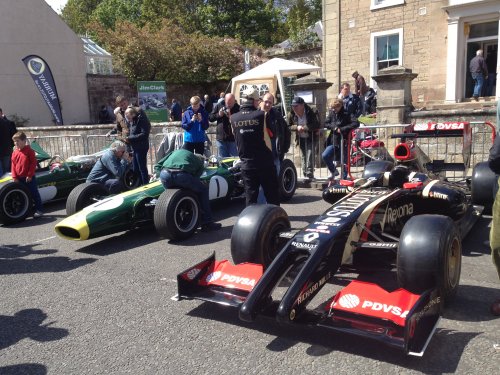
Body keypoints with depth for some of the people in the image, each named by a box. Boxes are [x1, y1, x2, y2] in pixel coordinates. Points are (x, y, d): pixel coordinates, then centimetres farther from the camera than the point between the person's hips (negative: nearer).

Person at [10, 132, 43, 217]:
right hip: (19, 179, 5)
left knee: (35, 194, 1)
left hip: (29, 178, -5)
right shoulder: (15, 153, 6)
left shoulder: (29, 151, -7)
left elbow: (33, 163, -10)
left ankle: (38, 210, 8)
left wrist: (30, 175, -13)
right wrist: (14, 177, -3)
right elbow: (13, 165, 7)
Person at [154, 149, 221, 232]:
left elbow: (157, 166, 29)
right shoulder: (199, 162, 29)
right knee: (203, 190, 22)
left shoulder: (177, 151, 39)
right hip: (181, 175, -4)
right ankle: (207, 223, 23)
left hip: (164, 175, 4)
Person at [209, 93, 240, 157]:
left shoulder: (238, 108, -7)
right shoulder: (218, 106, 2)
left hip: (233, 139, -3)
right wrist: (218, 115, -11)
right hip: (221, 139, 3)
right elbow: (210, 117, 5)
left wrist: (231, 118, -25)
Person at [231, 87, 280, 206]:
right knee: (273, 196, 8)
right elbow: (267, 139, -3)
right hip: (265, 163, -3)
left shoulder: (233, 118, 1)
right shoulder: (260, 115, -8)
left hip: (246, 164, 3)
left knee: (250, 199, 8)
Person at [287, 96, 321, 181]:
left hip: (310, 138, -4)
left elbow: (316, 125, -27)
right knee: (303, 157, 10)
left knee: (310, 155, -15)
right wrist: (297, 127, -19)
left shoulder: (312, 112, -20)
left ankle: (310, 174, -11)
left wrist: (304, 128, -26)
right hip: (300, 138, 4)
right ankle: (305, 175, 21)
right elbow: (288, 126, 0)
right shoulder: (291, 114, -10)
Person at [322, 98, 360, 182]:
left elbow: (356, 123, -19)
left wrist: (342, 129, -23)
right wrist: (334, 127, -13)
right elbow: (325, 124, 6)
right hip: (333, 141, 4)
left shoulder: (347, 115, -8)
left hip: (344, 142, -4)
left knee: (344, 163, 3)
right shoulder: (332, 114, 7)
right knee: (324, 155, -12)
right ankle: (333, 171, 12)